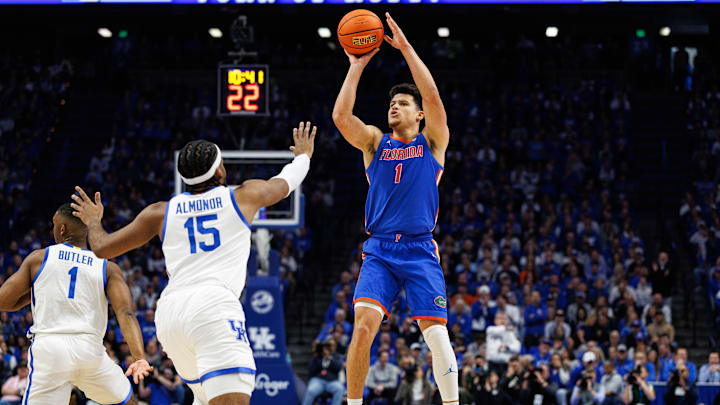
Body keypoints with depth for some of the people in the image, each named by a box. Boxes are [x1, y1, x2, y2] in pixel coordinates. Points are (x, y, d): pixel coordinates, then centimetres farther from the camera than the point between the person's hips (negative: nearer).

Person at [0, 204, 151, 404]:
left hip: (48, 350, -1)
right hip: (90, 350, 1)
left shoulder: (39, 258, 8)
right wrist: (139, 357, -19)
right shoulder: (108, 268, 9)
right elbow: (126, 313, -7)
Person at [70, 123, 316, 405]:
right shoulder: (244, 197, 14)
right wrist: (303, 155, 57)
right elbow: (284, 184, 36)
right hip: (213, 306, -5)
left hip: (168, 311, 5)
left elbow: (102, 248, 22)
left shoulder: (160, 212, 18)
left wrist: (93, 221, 44)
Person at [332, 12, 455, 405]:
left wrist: (406, 48, -9)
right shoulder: (374, 142, 13)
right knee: (363, 326, -17)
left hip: (420, 250, -1)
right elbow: (341, 116, -4)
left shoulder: (432, 142, 8)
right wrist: (356, 66, -3)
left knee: (437, 335, -8)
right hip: (379, 250, 1)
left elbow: (432, 98, -8)